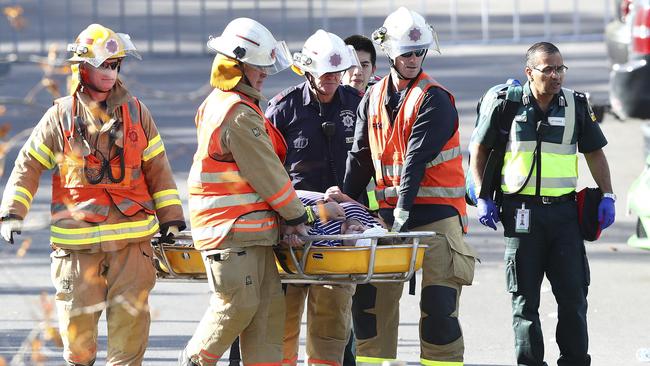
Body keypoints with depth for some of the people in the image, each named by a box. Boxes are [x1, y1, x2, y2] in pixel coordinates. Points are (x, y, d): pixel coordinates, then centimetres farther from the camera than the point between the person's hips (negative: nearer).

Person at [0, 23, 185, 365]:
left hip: (132, 239, 1)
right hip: (78, 242, -1)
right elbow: (28, 164, 7)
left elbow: (157, 167, 14)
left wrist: (170, 217, 12)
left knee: (130, 318, -2)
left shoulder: (136, 112, 9)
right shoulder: (60, 116, 3)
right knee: (78, 321, 3)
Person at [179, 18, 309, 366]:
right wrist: (294, 216, -3)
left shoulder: (217, 103, 17)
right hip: (233, 232, -10)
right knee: (237, 306, -5)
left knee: (269, 304, 7)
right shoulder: (239, 113, -17)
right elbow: (266, 172, -13)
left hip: (251, 231, 10)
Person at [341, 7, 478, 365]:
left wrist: (404, 210, -22)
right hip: (389, 210, 5)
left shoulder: (435, 99, -7)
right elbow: (360, 158, 15)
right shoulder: (373, 98, 11)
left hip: (436, 212, -5)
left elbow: (417, 158, -16)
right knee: (371, 296, 3)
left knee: (438, 303, -9)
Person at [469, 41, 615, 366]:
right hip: (522, 211, -2)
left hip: (564, 211, 2)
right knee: (525, 296, 3)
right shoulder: (508, 104, -1)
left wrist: (607, 196, 4)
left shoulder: (576, 105, 4)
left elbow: (594, 152, 15)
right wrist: (483, 198, 0)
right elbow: (479, 148, 8)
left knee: (574, 292, 1)